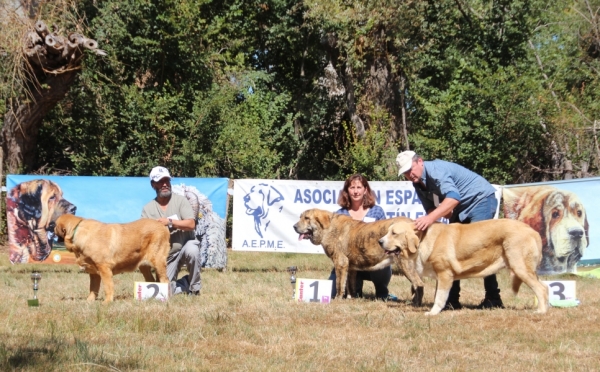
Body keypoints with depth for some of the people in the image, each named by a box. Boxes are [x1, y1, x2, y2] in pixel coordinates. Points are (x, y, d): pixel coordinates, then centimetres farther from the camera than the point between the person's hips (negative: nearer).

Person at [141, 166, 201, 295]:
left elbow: (191, 224, -15)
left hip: (185, 245, -2)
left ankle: (194, 288, -16)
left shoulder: (180, 200, -4)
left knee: (192, 250, -38)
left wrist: (170, 222, -22)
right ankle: (186, 284, 24)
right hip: (166, 255, 2)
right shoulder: (148, 209, 1)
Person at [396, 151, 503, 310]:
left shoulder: (435, 170, -27)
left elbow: (453, 197, -41)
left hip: (481, 199, -9)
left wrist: (431, 218, -51)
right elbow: (431, 208, 5)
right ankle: (452, 300, 6)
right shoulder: (418, 183, 1)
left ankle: (493, 299, -15)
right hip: (461, 209, 9)